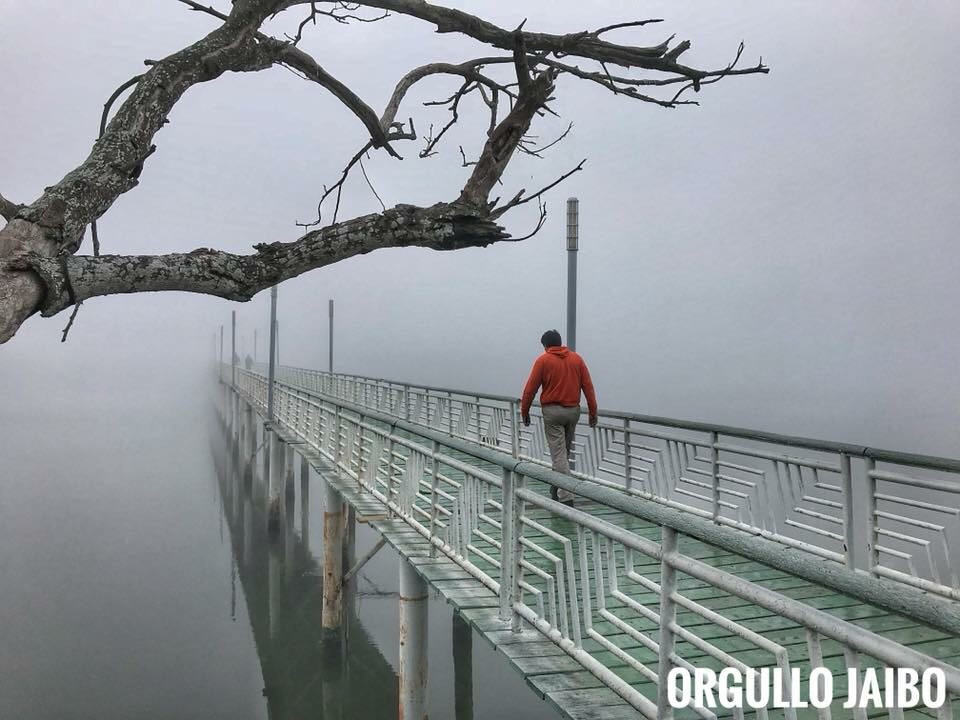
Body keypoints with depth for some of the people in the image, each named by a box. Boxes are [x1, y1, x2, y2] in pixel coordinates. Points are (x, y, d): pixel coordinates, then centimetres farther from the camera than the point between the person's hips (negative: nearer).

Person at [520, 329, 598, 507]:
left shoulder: (543, 360, -5)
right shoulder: (577, 358, 6)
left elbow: (530, 388, -5)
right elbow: (588, 387, 3)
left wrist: (524, 412, 6)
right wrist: (593, 412, 7)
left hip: (552, 411, -4)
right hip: (573, 411, 4)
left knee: (559, 455, -4)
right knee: (564, 453, 18)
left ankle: (566, 498, -9)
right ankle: (557, 489, 31)